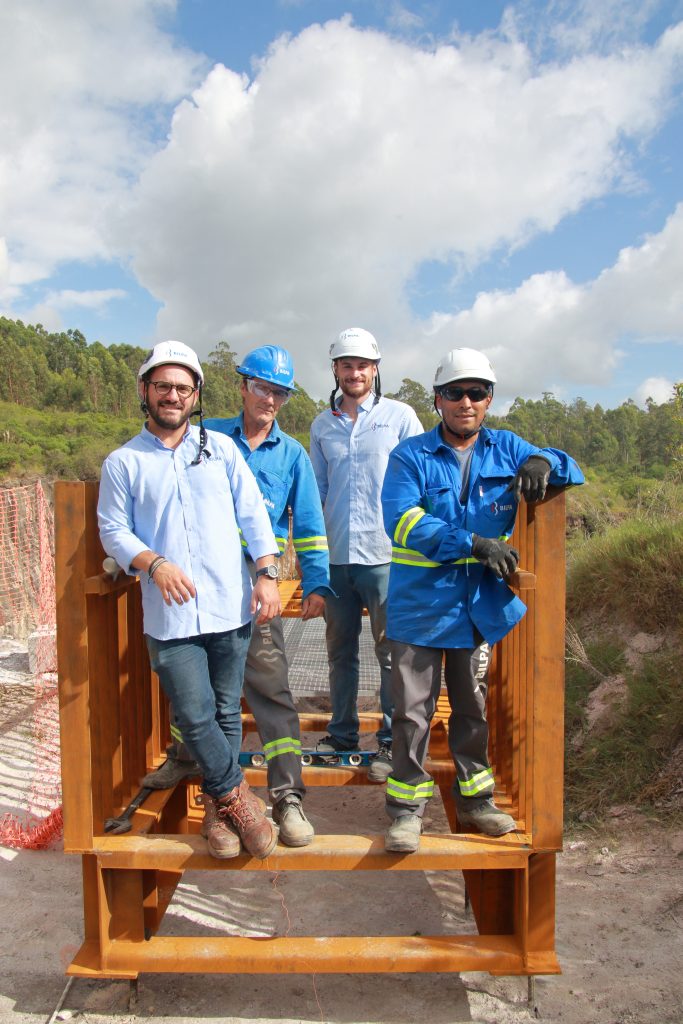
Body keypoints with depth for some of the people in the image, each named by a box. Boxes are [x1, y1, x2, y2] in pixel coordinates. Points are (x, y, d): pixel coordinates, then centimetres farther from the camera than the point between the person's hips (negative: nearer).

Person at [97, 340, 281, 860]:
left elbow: (253, 514, 7)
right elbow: (114, 531, 2)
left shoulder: (221, 447, 9)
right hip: (169, 617, -1)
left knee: (226, 712, 11)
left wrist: (266, 574, -3)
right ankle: (239, 797, 20)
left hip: (230, 607, 2)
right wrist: (154, 564, -16)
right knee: (195, 716, -2)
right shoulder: (123, 463, 5)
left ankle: (219, 807, 30)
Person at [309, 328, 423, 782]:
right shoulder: (322, 425, 12)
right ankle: (342, 733, 27)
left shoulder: (400, 416, 1)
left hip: (385, 554, -4)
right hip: (335, 555, 4)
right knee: (340, 650, 13)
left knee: (392, 651, 2)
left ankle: (392, 741, 15)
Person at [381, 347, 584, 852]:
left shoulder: (507, 449, 4)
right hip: (420, 604, -3)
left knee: (474, 707, 19)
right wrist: (474, 544, -29)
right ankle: (407, 806, 21)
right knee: (414, 711, 4)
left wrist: (544, 462, -16)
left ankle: (475, 797, 36)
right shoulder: (410, 456, -8)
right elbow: (402, 521, -21)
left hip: (481, 603, 4)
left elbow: (572, 473, 9)